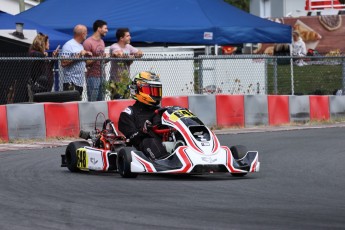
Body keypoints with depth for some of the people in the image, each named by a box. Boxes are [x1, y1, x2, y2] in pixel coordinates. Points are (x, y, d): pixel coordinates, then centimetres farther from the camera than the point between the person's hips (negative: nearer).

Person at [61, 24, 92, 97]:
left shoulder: (80, 46, 18)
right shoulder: (68, 45, -10)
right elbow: (63, 63, -20)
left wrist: (86, 55, 7)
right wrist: (79, 55, -17)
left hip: (80, 82, 9)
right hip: (71, 83, -9)